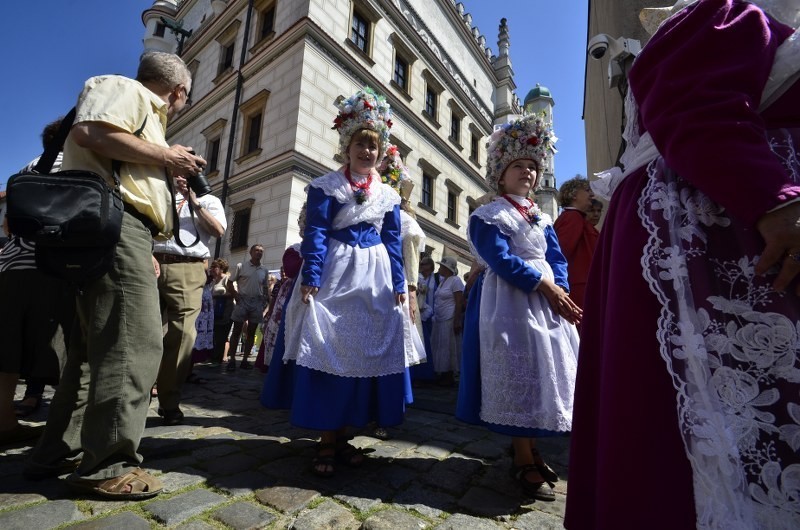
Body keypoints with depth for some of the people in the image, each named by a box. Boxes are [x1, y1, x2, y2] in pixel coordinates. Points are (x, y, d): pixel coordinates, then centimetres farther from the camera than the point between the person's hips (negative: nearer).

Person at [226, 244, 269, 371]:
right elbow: (230, 282, 4)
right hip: (243, 300, -3)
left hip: (257, 302, 3)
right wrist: (236, 296, -6)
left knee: (251, 332, 5)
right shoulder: (241, 266, 1)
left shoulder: (265, 270, 10)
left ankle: (244, 360, 12)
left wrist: (265, 301, 4)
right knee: (237, 330, -1)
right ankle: (231, 360, 5)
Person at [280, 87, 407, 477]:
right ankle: (327, 442, 10)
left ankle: (342, 437, 20)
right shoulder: (326, 186, 4)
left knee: (366, 354, 5)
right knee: (328, 352, -4)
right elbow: (315, 234, -5)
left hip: (375, 280, 4)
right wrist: (310, 278, -15)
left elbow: (393, 242, 12)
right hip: (334, 276, -3)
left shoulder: (388, 195, 15)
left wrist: (399, 285, 6)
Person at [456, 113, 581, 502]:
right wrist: (545, 287, -17)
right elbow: (502, 261, -14)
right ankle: (523, 462, 8)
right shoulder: (487, 216, -2)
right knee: (516, 373, -6)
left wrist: (561, 293, -7)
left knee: (548, 370, 9)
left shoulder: (542, 218, 19)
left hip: (548, 299, 8)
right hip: (509, 302, -7)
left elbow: (557, 260, 11)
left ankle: (531, 449, 26)